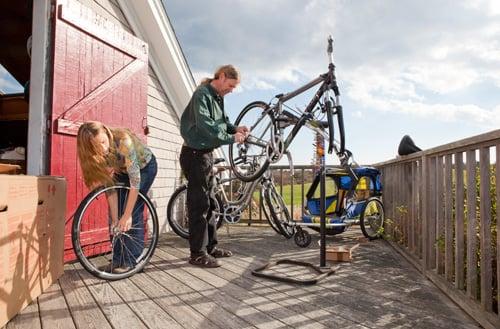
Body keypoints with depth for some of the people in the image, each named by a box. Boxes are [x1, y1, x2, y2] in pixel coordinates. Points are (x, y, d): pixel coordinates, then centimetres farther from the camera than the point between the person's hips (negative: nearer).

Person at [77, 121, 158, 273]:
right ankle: (118, 259, 8)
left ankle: (132, 260, -4)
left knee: (134, 211, -13)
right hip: (123, 170, 5)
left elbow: (135, 180, -37)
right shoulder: (99, 155, -23)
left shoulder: (123, 141, -39)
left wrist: (127, 215, -34)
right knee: (116, 212, -4)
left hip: (145, 166, -5)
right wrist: (115, 218, -22)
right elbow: (108, 184, -19)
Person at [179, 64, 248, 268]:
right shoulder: (202, 95, -16)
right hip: (194, 154, -10)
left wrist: (235, 129, -4)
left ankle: (211, 246, 24)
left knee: (207, 202, 14)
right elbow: (205, 127, -26)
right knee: (199, 203, -7)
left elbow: (221, 122, 15)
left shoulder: (217, 97, 12)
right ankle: (197, 253, 2)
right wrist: (231, 138, -20)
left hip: (206, 154, 10)